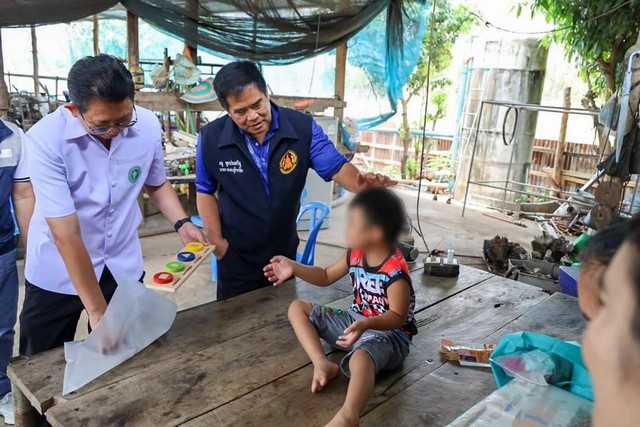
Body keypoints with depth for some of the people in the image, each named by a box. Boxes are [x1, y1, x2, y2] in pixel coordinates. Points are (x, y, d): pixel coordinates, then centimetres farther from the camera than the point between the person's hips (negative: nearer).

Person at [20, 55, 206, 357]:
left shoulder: (148, 126, -13)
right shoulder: (46, 139, -25)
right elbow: (67, 235, -25)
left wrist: (181, 223, -11)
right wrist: (98, 313, -23)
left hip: (123, 267, 3)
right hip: (57, 275, -3)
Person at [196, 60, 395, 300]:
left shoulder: (303, 128, -17)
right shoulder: (211, 138, -15)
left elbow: (337, 167, -18)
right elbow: (206, 191, -1)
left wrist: (361, 183, -41)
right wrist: (216, 240, -6)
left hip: (285, 254, 1)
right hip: (235, 258, -1)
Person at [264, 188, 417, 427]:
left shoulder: (395, 272, -24)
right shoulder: (356, 255, -1)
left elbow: (398, 317, -25)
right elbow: (326, 277, 12)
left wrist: (367, 324, -43)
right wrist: (294, 268, 0)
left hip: (388, 332, -9)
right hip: (356, 321, 9)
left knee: (361, 358, -45)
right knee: (297, 308, 4)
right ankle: (322, 364, -18)